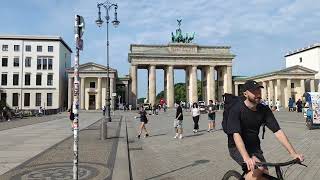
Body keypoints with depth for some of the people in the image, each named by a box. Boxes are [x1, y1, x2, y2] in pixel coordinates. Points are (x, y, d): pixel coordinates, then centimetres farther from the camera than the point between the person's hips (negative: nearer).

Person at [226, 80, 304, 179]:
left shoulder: (264, 110, -6)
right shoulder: (236, 109, -22)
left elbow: (277, 131, -9)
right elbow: (236, 135, -31)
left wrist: (293, 153, -18)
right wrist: (247, 158, -43)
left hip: (254, 147, 6)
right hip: (237, 148, -5)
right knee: (258, 169, -26)